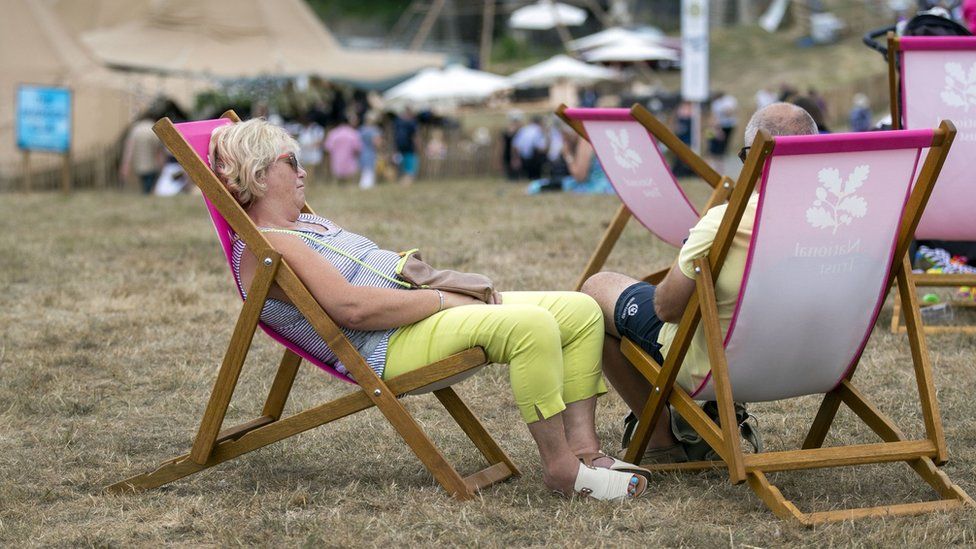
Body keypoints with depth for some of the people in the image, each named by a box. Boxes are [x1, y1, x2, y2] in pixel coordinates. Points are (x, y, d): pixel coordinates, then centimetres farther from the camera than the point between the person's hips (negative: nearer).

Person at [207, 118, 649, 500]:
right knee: (532, 326, -31)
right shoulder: (265, 247, -10)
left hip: (424, 311, 11)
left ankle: (583, 449, -1)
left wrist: (461, 289, 9)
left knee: (582, 312, 1)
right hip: (388, 347, -11)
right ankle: (561, 469, -21)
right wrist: (444, 299, -16)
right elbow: (351, 307, -22)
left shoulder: (304, 224, 24)